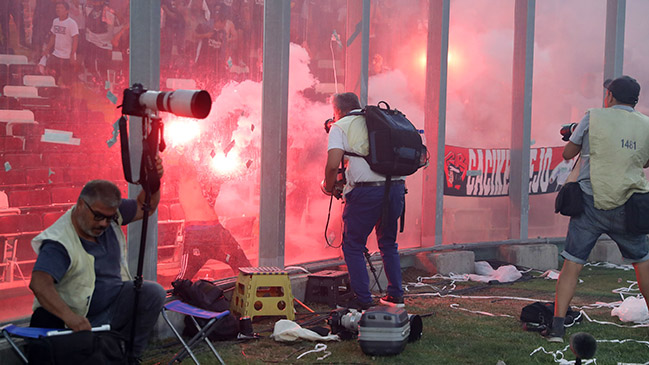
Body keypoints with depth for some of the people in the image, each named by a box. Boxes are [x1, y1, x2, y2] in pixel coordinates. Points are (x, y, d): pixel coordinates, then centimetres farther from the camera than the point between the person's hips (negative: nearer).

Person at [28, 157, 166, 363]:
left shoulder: (108, 212, -1)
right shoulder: (59, 243, -24)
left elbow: (144, 207, 13)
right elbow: (39, 284, -38)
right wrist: (70, 317, -51)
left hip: (116, 303, 7)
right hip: (84, 320, -7)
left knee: (154, 293, -18)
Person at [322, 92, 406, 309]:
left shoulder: (340, 127, 4)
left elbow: (332, 165, -10)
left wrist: (329, 187, 7)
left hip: (367, 190, -6)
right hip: (397, 186, 6)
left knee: (353, 246, 8)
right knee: (388, 243, 23)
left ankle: (363, 301, 4)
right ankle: (396, 296, 24)